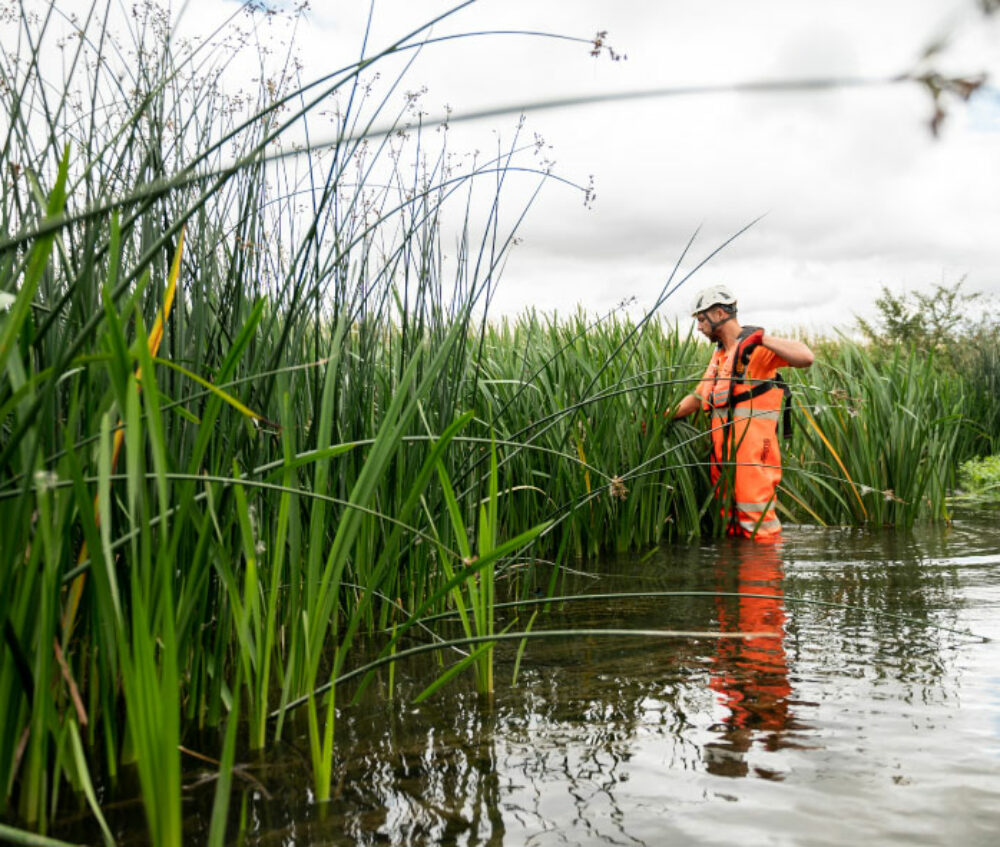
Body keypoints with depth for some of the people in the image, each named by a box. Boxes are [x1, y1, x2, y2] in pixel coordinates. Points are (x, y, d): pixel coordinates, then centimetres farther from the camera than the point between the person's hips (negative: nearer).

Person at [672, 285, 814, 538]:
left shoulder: (757, 347, -7)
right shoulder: (719, 355, 21)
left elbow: (806, 357, -22)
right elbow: (696, 399, 29)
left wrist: (762, 339, -27)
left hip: (752, 448, -9)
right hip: (724, 450, 9)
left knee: (757, 519, -9)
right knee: (731, 518, 13)